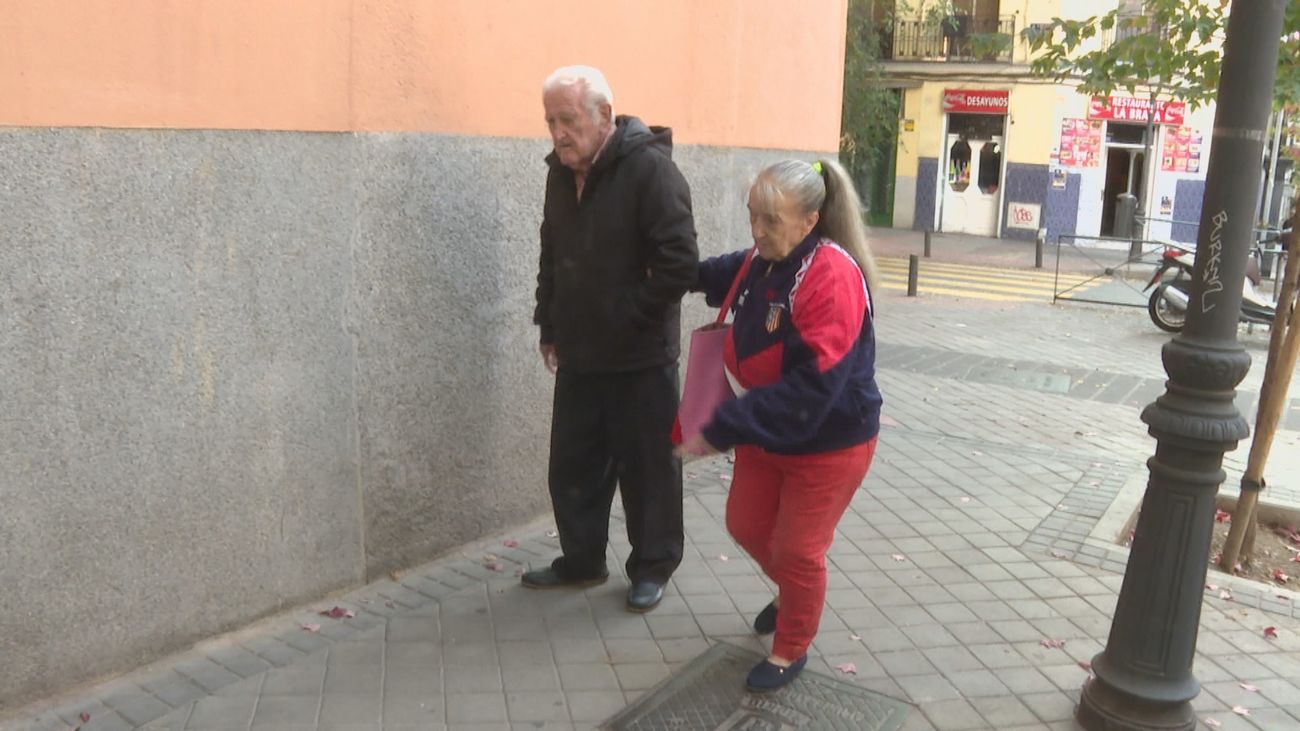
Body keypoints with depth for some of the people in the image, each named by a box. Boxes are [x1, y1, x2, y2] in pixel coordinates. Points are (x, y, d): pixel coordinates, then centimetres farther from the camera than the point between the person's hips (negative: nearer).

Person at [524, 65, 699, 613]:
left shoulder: (650, 168, -16)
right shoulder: (562, 172, 7)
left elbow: (680, 265, -20)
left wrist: (628, 318, -15)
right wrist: (550, 326, 13)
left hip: (640, 359, -7)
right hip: (579, 356, 7)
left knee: (647, 469, 7)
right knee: (572, 465, 15)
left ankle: (652, 567, 25)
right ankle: (582, 560, 33)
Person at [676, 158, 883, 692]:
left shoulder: (833, 278, -30)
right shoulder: (762, 260, -4)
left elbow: (810, 387, -35)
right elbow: (731, 275, 25)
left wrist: (722, 430, -35)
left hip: (828, 444, -8)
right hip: (765, 434, 8)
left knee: (796, 550, 4)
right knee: (746, 526, 19)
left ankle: (791, 651, 31)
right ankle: (792, 598, 49)